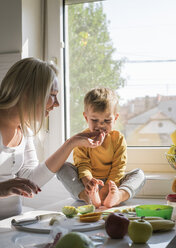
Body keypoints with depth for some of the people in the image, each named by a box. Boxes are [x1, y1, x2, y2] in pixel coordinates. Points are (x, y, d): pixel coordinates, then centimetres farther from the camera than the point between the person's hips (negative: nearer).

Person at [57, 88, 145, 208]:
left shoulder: (118, 138, -1)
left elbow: (119, 168, -7)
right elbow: (82, 165, -15)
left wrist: (107, 188, -23)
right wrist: (88, 181, -38)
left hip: (111, 182, 2)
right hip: (87, 185, -1)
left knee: (139, 174, -16)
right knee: (63, 168, -22)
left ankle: (119, 196, -49)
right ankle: (88, 197, -47)